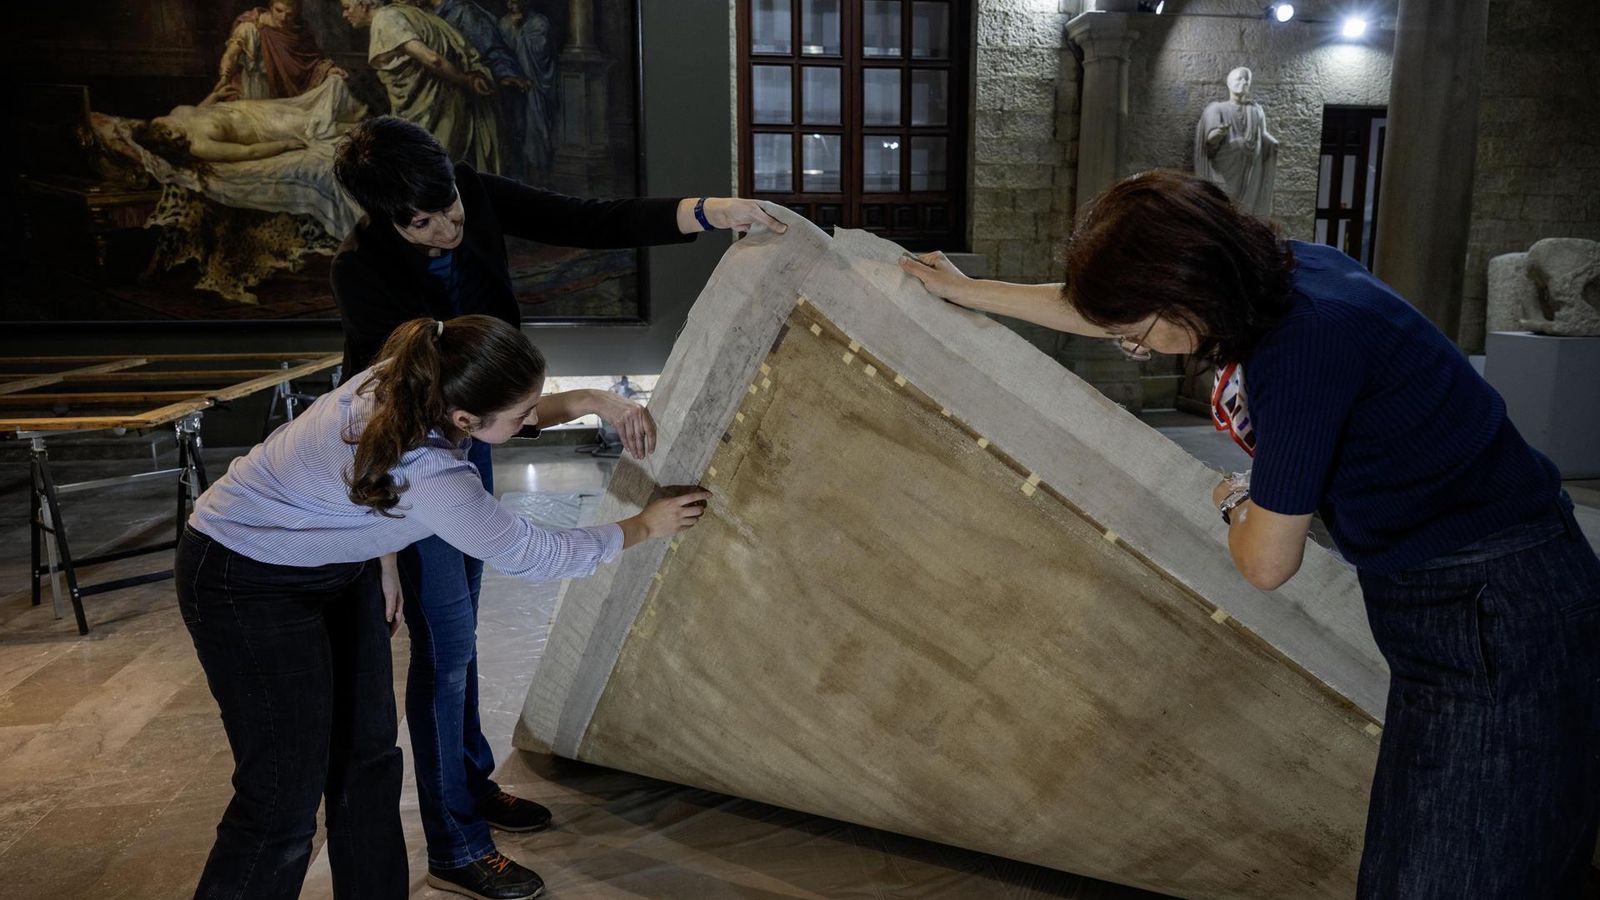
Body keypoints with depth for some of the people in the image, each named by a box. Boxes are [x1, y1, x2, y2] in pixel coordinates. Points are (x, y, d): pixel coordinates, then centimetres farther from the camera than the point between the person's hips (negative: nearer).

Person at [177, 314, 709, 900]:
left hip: (335, 563, 8)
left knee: (368, 756, 11)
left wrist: (381, 555, 7)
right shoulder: (430, 478, -37)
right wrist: (645, 527, -11)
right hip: (246, 581, -8)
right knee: (286, 798, -4)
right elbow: (534, 557, -22)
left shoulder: (413, 379, -16)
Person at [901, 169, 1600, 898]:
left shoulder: (1306, 344, -27)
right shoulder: (1278, 271, -1)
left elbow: (1266, 563, -18)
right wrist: (968, 291, 27)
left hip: (1495, 612, -9)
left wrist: (1236, 505, 5)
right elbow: (1100, 311, 16)